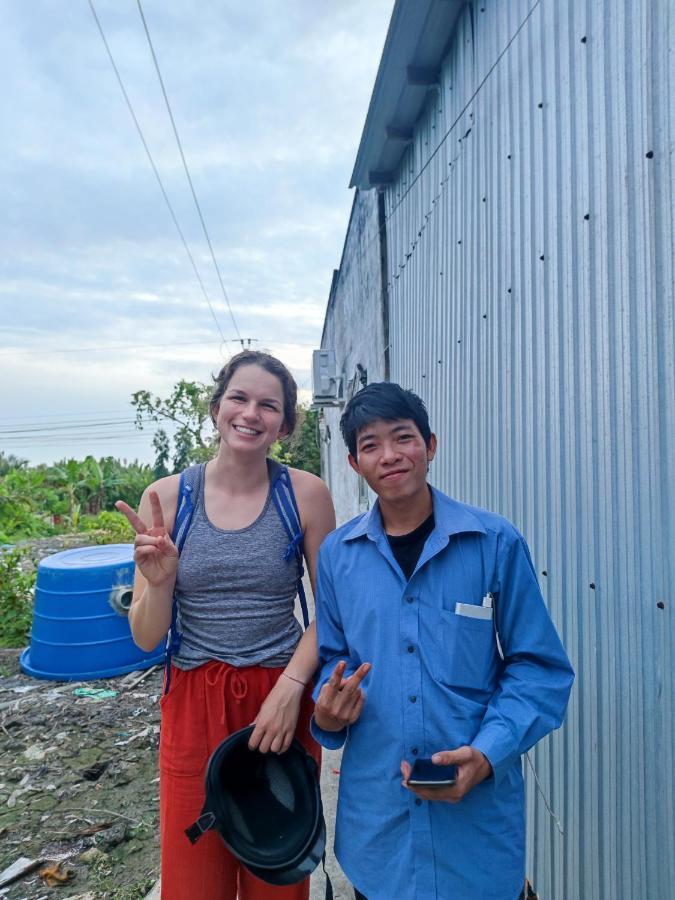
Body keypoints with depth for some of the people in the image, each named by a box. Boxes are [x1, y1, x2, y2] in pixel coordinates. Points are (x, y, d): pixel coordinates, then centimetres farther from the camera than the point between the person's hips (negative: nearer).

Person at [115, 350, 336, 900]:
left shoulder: (306, 494, -7)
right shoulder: (166, 497, -5)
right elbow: (146, 638, -2)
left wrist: (291, 688, -13)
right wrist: (158, 581, -21)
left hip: (282, 697, 0)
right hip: (194, 703, 1)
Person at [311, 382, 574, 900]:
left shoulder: (495, 543, -9)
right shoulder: (337, 554, -2)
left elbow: (540, 666, -5)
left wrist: (488, 752, -17)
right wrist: (329, 712, -9)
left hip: (479, 808, -1)